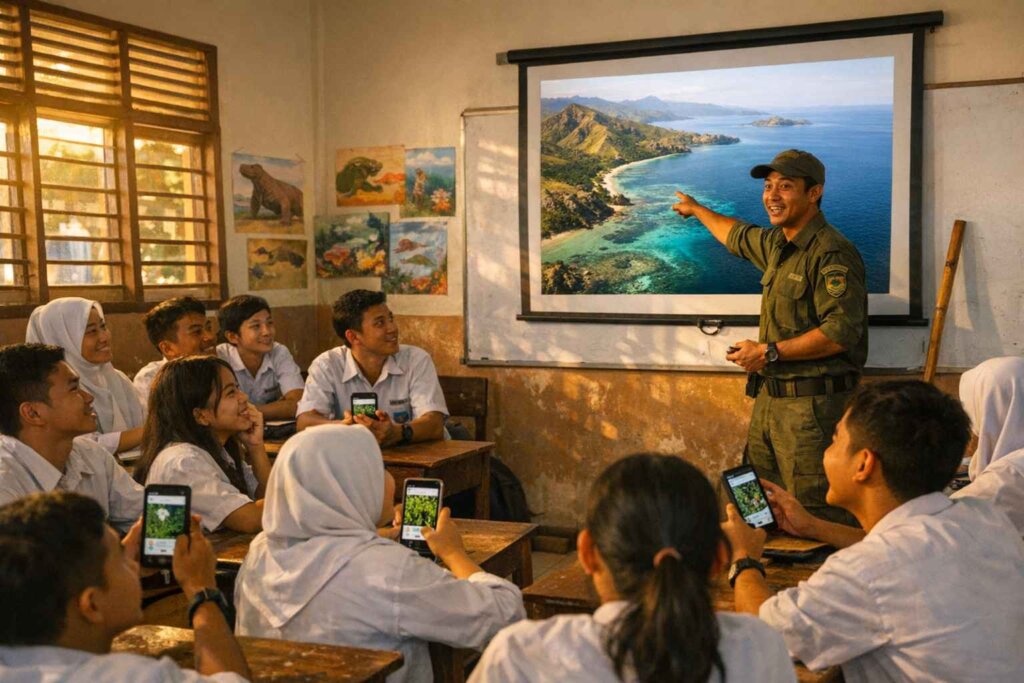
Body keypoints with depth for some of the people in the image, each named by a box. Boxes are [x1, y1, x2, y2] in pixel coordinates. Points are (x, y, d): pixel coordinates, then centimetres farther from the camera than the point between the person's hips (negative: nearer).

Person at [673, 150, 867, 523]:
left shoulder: (832, 252, -13)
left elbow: (842, 331, -23)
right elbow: (738, 235, 38)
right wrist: (696, 209, 54)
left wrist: (768, 352, -16)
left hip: (812, 405, -9)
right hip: (770, 397, 9)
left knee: (815, 514, -11)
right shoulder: (778, 244, 15)